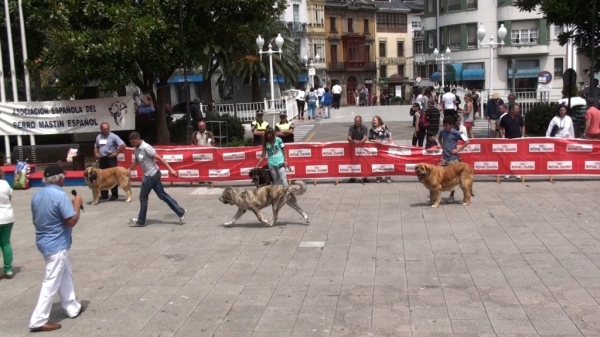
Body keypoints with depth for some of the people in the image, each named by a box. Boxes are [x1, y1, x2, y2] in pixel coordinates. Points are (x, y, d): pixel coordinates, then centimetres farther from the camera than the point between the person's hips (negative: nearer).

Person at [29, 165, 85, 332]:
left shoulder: (37, 195, 5)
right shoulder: (60, 195, -22)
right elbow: (71, 221, -22)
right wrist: (77, 204, -7)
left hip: (44, 241, 9)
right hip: (56, 245, -9)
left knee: (65, 275, 22)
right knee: (51, 283, -2)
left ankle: (72, 308, 33)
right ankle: (38, 320, 3)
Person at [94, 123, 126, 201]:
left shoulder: (113, 136, -10)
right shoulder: (98, 137, 9)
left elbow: (123, 145, -13)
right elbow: (96, 147, 25)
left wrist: (115, 153, -13)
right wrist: (96, 153, 6)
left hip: (111, 159, -6)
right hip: (102, 159, 6)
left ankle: (114, 195, 2)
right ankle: (104, 195, 18)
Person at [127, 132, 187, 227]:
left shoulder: (146, 147, -19)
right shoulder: (136, 149, 9)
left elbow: (159, 158, -21)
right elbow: (136, 161, 27)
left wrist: (170, 169, -24)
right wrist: (129, 170, 20)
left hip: (151, 175, -9)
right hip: (150, 175, 9)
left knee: (143, 197, 1)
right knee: (162, 195, 8)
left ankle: (141, 221, 14)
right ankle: (181, 212, 9)